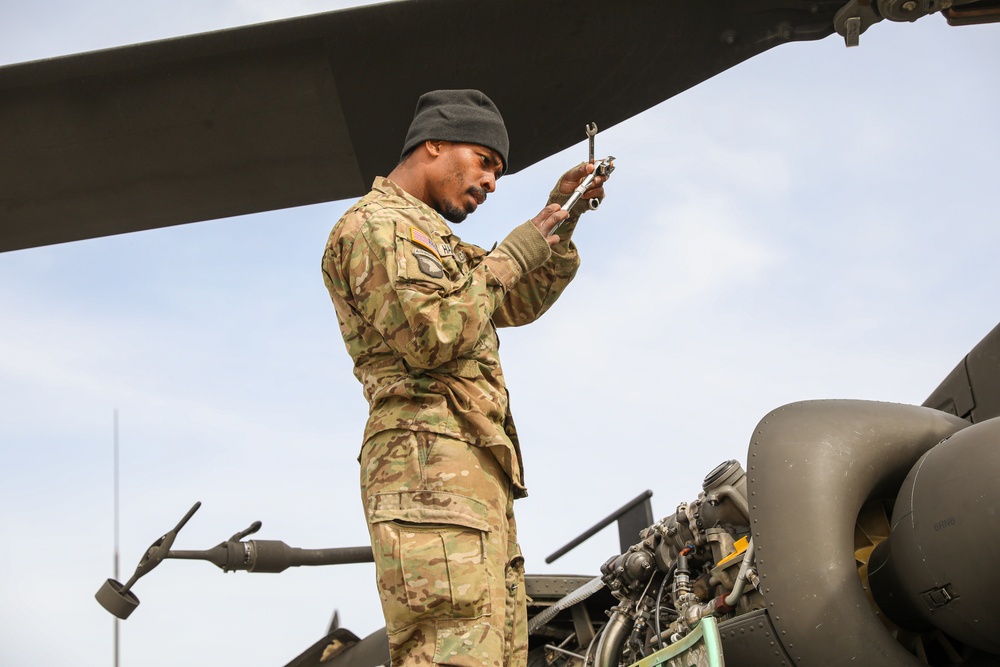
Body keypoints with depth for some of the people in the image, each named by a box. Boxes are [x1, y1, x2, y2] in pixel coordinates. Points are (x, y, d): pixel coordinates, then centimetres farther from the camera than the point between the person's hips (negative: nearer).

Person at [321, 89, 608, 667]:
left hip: (478, 473, 10)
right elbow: (432, 334, -17)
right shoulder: (374, 226, -2)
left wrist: (561, 219, 21)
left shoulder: (429, 236, 30)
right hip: (431, 468, -10)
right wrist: (512, 255, -5)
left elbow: (519, 306, 33)